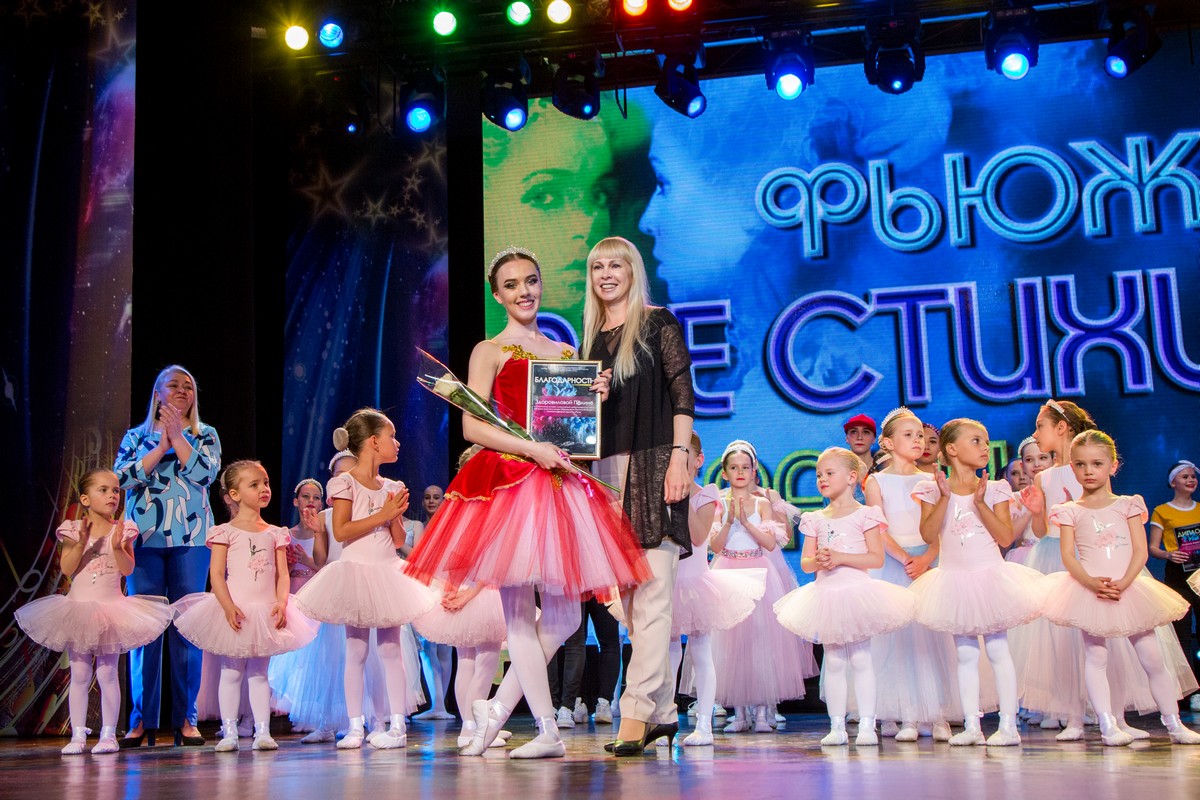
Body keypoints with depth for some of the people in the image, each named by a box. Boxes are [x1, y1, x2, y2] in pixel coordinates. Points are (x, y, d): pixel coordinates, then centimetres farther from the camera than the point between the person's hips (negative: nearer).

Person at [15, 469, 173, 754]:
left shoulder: (123, 529, -1)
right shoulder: (73, 529, -1)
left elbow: (128, 569, -7)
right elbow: (66, 569, -9)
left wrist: (118, 547, -23)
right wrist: (82, 543, -21)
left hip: (111, 611, -1)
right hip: (78, 609, 1)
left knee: (107, 672, -1)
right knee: (79, 674, 4)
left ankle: (108, 734, 6)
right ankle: (78, 734, 10)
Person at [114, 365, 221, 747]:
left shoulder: (205, 435, 14)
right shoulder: (137, 436, 15)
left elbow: (206, 472, -4)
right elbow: (122, 475, -2)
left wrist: (178, 438, -5)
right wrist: (161, 447, -8)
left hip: (190, 538, 0)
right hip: (144, 538, 0)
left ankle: (186, 719, 2)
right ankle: (141, 719, 4)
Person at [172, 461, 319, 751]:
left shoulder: (275, 533, 9)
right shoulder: (225, 532, -2)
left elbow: (282, 575, 6)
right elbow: (216, 574, -7)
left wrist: (281, 603, -10)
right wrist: (228, 607, -19)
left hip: (265, 612, 3)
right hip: (233, 612, -3)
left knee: (259, 672, 7)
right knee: (231, 672, 2)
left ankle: (262, 731, 8)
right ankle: (229, 731, 7)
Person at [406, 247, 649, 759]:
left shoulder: (566, 353, 18)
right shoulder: (490, 351, 4)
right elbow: (472, 427, -6)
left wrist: (598, 399, 0)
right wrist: (533, 448, -15)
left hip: (560, 484, 5)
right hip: (508, 482, -5)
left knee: (563, 615, 1)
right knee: (519, 611, -5)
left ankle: (496, 709, 16)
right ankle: (548, 732, 3)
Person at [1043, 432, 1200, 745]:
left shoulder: (1128, 505, 7)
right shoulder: (1070, 511, 5)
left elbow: (1140, 551, 0)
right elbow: (1068, 555, -3)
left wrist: (1123, 583, -16)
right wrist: (1091, 582, -20)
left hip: (1129, 588, 1)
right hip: (1089, 590, -1)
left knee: (1152, 658, 3)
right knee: (1096, 656, -5)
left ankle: (1174, 723, 14)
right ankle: (1107, 725, -1)